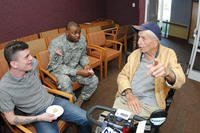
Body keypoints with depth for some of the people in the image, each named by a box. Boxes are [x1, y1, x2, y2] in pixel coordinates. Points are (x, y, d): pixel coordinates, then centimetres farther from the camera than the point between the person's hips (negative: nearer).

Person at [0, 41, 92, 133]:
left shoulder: (33, 63, -9)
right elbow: (11, 119, -12)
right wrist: (39, 118, -18)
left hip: (52, 101, 4)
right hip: (38, 114, -4)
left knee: (86, 119, -9)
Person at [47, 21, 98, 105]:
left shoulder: (82, 39, -9)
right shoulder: (57, 43, -25)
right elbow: (57, 66, -25)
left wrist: (86, 65, -16)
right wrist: (78, 72, -31)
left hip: (75, 67, 5)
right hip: (58, 69, -5)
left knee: (94, 80, -14)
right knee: (65, 82, -37)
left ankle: (79, 103, 7)